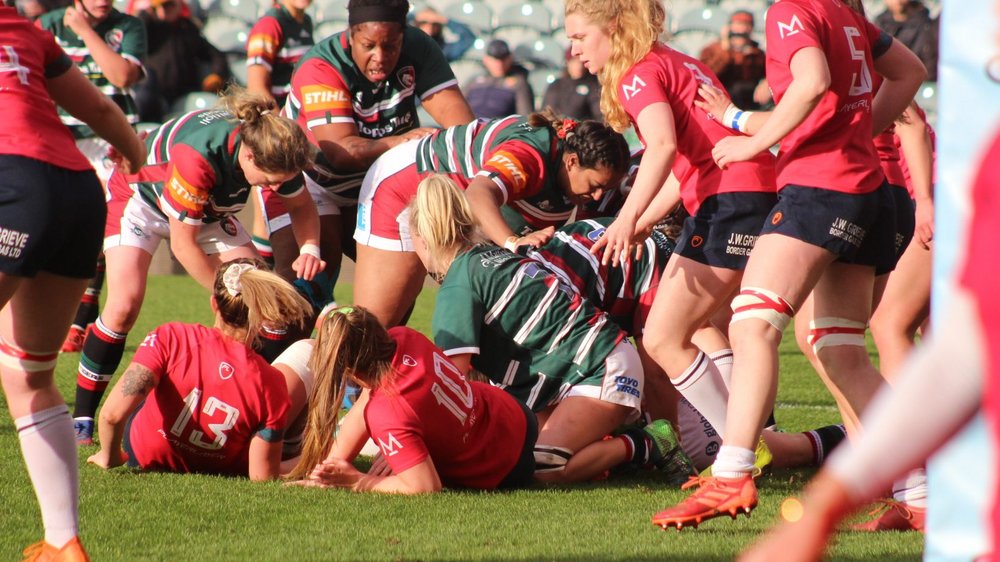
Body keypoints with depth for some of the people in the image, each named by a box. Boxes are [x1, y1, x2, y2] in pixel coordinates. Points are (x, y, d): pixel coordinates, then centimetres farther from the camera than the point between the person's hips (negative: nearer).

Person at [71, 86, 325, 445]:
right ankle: (82, 420, -12)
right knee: (124, 305, -23)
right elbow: (183, 244, -32)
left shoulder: (273, 152, -26)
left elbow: (301, 205, -4)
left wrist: (310, 248, -24)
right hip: (139, 196, -6)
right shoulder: (198, 155, -43)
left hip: (208, 209, 6)